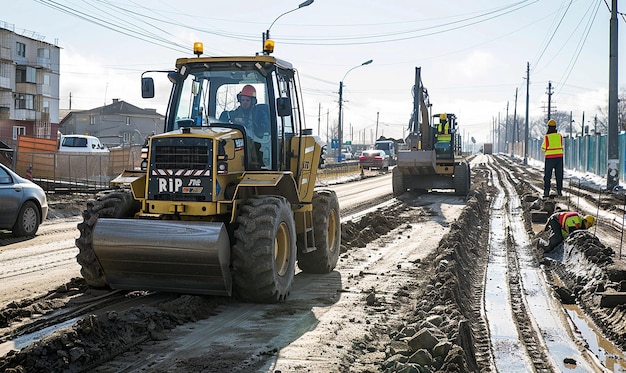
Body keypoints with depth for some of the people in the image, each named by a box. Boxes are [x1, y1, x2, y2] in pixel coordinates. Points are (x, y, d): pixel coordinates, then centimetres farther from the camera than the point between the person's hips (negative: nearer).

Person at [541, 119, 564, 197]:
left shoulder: (547, 137, -10)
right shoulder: (559, 136, 1)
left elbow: (543, 149, -3)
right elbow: (561, 147, 11)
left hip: (550, 158, -3)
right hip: (559, 157, 3)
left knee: (547, 175, 4)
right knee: (559, 175, 8)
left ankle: (546, 191, -2)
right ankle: (559, 191, 6)